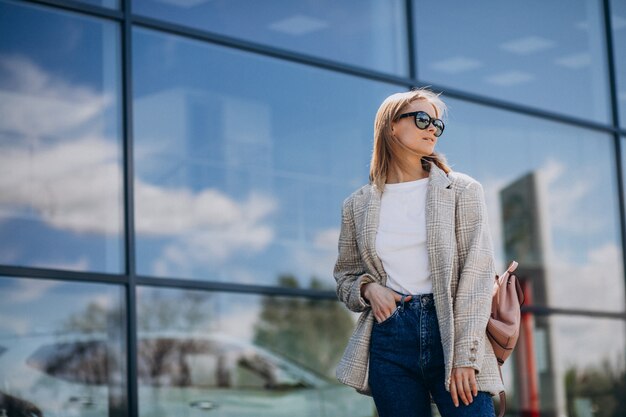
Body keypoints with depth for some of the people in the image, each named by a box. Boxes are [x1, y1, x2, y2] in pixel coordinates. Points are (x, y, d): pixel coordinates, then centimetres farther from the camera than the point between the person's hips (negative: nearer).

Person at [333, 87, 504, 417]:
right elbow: (345, 276, 20)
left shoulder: (462, 190, 4)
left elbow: (476, 274, -3)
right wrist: (368, 288, -5)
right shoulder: (358, 205, 10)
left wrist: (464, 355, -12)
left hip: (450, 331, -2)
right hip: (389, 341, 2)